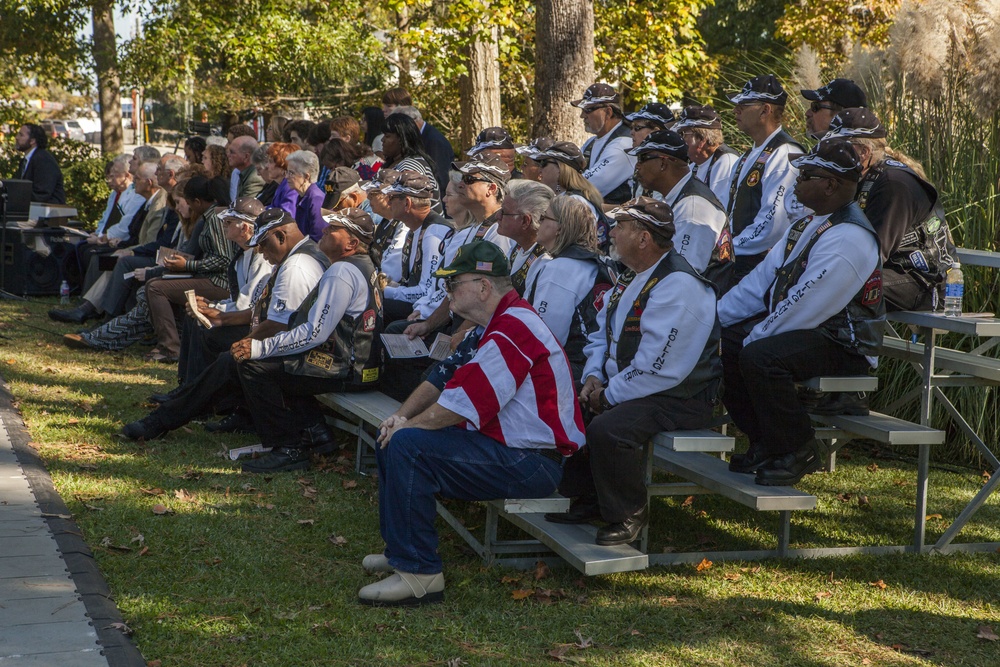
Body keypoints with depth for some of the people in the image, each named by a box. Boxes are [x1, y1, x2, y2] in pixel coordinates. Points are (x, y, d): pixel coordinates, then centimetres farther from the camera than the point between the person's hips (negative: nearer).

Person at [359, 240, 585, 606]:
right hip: (507, 447, 11)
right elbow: (445, 379, 18)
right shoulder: (498, 324, 16)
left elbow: (459, 406, -22)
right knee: (393, 439, 14)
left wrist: (408, 427, -8)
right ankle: (400, 549, 20)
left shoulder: (512, 330, -20)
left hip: (529, 463, -11)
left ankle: (418, 573, -21)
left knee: (407, 446, -24)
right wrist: (401, 416, 4)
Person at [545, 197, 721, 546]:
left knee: (606, 429, -31)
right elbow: (602, 334, 20)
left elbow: (658, 369, -27)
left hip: (679, 398, -10)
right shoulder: (631, 278, 10)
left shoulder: (679, 285, -23)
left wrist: (609, 395, -17)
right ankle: (586, 499, 11)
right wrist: (594, 377, 2)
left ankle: (629, 514, -9)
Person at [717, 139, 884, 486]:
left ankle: (800, 452, -11)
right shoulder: (809, 224, 10)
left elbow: (803, 309, -26)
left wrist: (752, 340, -17)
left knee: (759, 357, -33)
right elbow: (762, 279, 10)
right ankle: (767, 444, 8)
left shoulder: (848, 239, -22)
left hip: (842, 345, -10)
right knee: (720, 344, -1)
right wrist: (714, 319, 2)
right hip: (796, 327, 10)